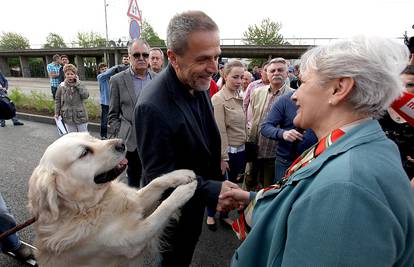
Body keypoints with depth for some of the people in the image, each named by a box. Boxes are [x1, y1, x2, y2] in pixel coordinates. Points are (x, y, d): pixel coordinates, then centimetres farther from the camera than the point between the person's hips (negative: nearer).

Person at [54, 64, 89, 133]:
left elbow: (86, 96, -21)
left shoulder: (80, 85, -5)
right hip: (68, 116, 2)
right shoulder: (61, 86, 0)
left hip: (80, 116, -2)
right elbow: (57, 100, 7)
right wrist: (57, 113, 6)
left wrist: (77, 84, -18)